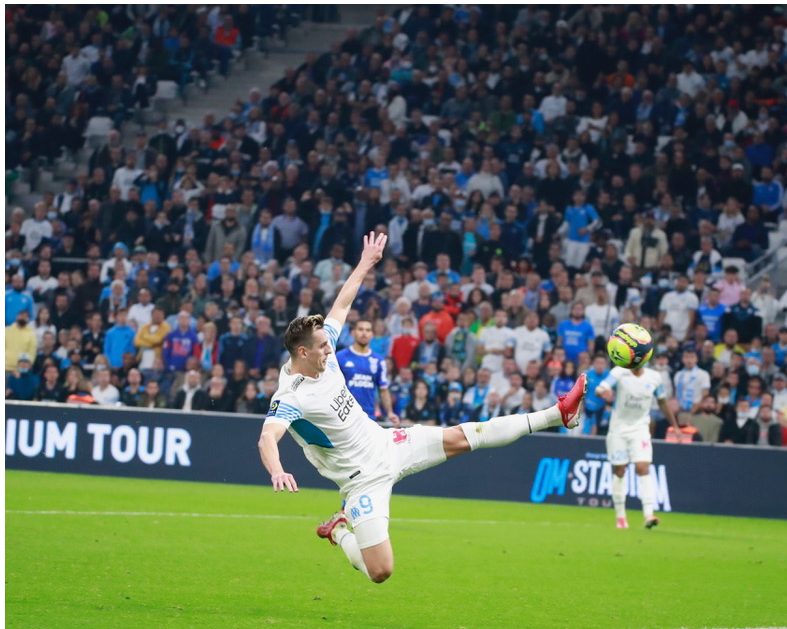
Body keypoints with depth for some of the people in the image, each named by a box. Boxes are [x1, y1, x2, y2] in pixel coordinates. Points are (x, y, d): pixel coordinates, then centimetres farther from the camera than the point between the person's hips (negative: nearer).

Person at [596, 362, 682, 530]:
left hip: (640, 428, 1)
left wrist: (675, 426, 17)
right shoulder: (619, 373, -9)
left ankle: (649, 515, -22)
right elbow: (600, 388, -24)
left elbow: (662, 402, 13)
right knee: (619, 470, 3)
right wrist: (603, 392, -48)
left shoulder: (654, 377, -1)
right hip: (618, 428, -1)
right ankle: (620, 515, 16)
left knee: (643, 468, -15)